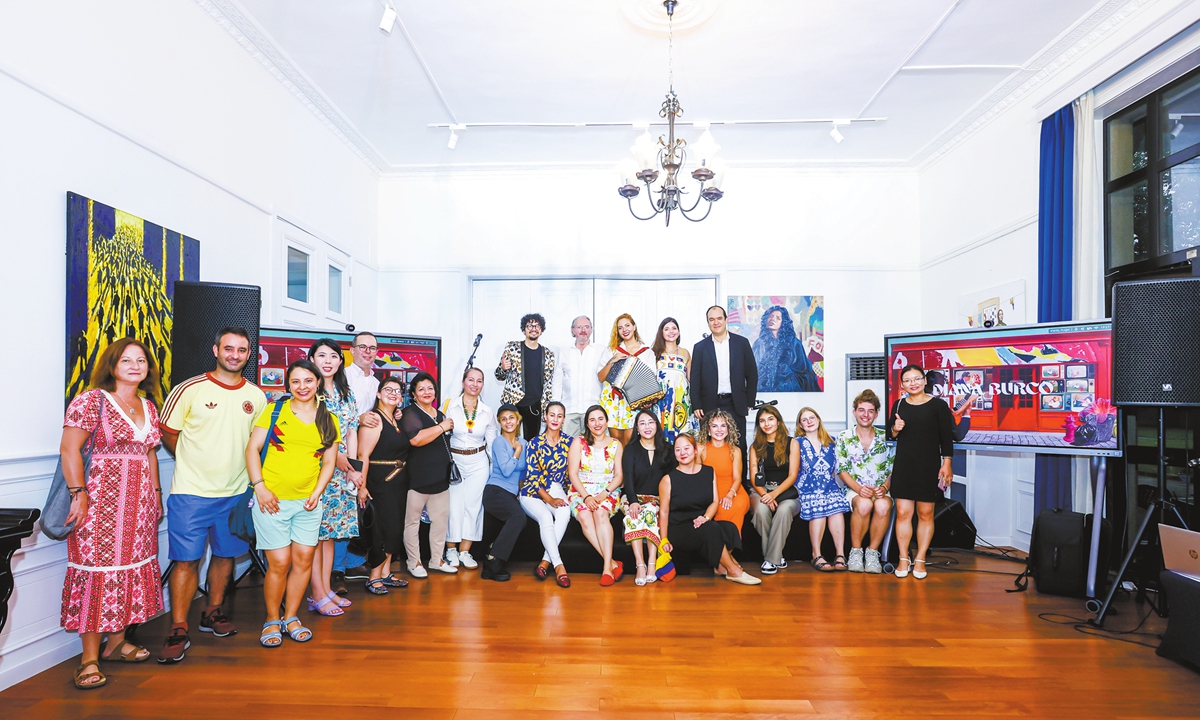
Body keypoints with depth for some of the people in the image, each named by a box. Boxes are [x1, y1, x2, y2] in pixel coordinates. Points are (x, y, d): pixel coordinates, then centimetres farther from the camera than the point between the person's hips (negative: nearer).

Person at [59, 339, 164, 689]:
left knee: (131, 566, 10)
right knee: (97, 569, -4)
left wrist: (156, 493, 16)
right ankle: (89, 658, 5)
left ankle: (116, 641, 24)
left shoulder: (148, 407, 13)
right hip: (100, 499, -6)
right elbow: (69, 449, -11)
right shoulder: (92, 400, -6)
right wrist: (78, 494, -16)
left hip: (139, 502, 6)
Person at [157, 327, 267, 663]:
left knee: (225, 554, 14)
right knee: (186, 560, -1)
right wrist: (196, 462, 4)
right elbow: (168, 435, 0)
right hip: (191, 493, -4)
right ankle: (179, 630, 11)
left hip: (236, 492, 4)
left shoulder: (256, 396, 4)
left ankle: (213, 613, 31)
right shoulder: (189, 390, -7)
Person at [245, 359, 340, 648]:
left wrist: (317, 493, -3)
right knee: (279, 562, -2)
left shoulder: (328, 419, 8)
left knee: (304, 560, 6)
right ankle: (272, 621, 19)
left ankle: (290, 617, 25)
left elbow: (329, 461, 10)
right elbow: (252, 449, -1)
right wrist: (259, 487, -10)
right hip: (272, 500, -3)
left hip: (307, 503, 3)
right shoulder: (274, 410, 1)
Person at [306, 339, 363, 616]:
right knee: (315, 532, -1)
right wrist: (347, 467, -11)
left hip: (342, 473, 6)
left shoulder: (346, 394, 12)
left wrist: (353, 470, 1)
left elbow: (351, 433, 11)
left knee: (331, 530, 11)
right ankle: (318, 595, 7)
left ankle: (327, 588, 19)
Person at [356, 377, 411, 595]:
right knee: (383, 528, -5)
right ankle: (374, 578, 8)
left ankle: (386, 573, 24)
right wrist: (362, 487, -24)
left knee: (395, 527, 12)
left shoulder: (397, 420, 12)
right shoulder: (374, 418, -12)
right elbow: (363, 455, -20)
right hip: (380, 482, -8)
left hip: (399, 481, 8)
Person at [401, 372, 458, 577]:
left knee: (441, 518, 10)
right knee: (412, 520, 2)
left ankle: (436, 559, 22)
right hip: (417, 477, -7)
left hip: (440, 476, 7)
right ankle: (414, 562, 15)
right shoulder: (410, 413, -7)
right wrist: (442, 427, -17)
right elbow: (416, 439, -26)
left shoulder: (440, 415, 17)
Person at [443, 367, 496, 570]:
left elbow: (492, 443, 7)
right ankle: (451, 550, 13)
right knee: (454, 505, -2)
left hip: (478, 463, 2)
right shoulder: (451, 405, -4)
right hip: (454, 460, -2)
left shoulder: (487, 412, 2)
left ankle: (465, 551, 13)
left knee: (473, 505, 2)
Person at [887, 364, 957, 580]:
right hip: (903, 466, 3)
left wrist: (946, 463, -8)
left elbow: (947, 437, -1)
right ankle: (903, 559, 9)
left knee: (925, 514, 3)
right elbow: (890, 435, 17)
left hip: (929, 466, -2)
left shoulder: (938, 405, -1)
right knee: (903, 513, 0)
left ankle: (920, 560, 13)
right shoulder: (899, 405, 9)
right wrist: (895, 429, -5)